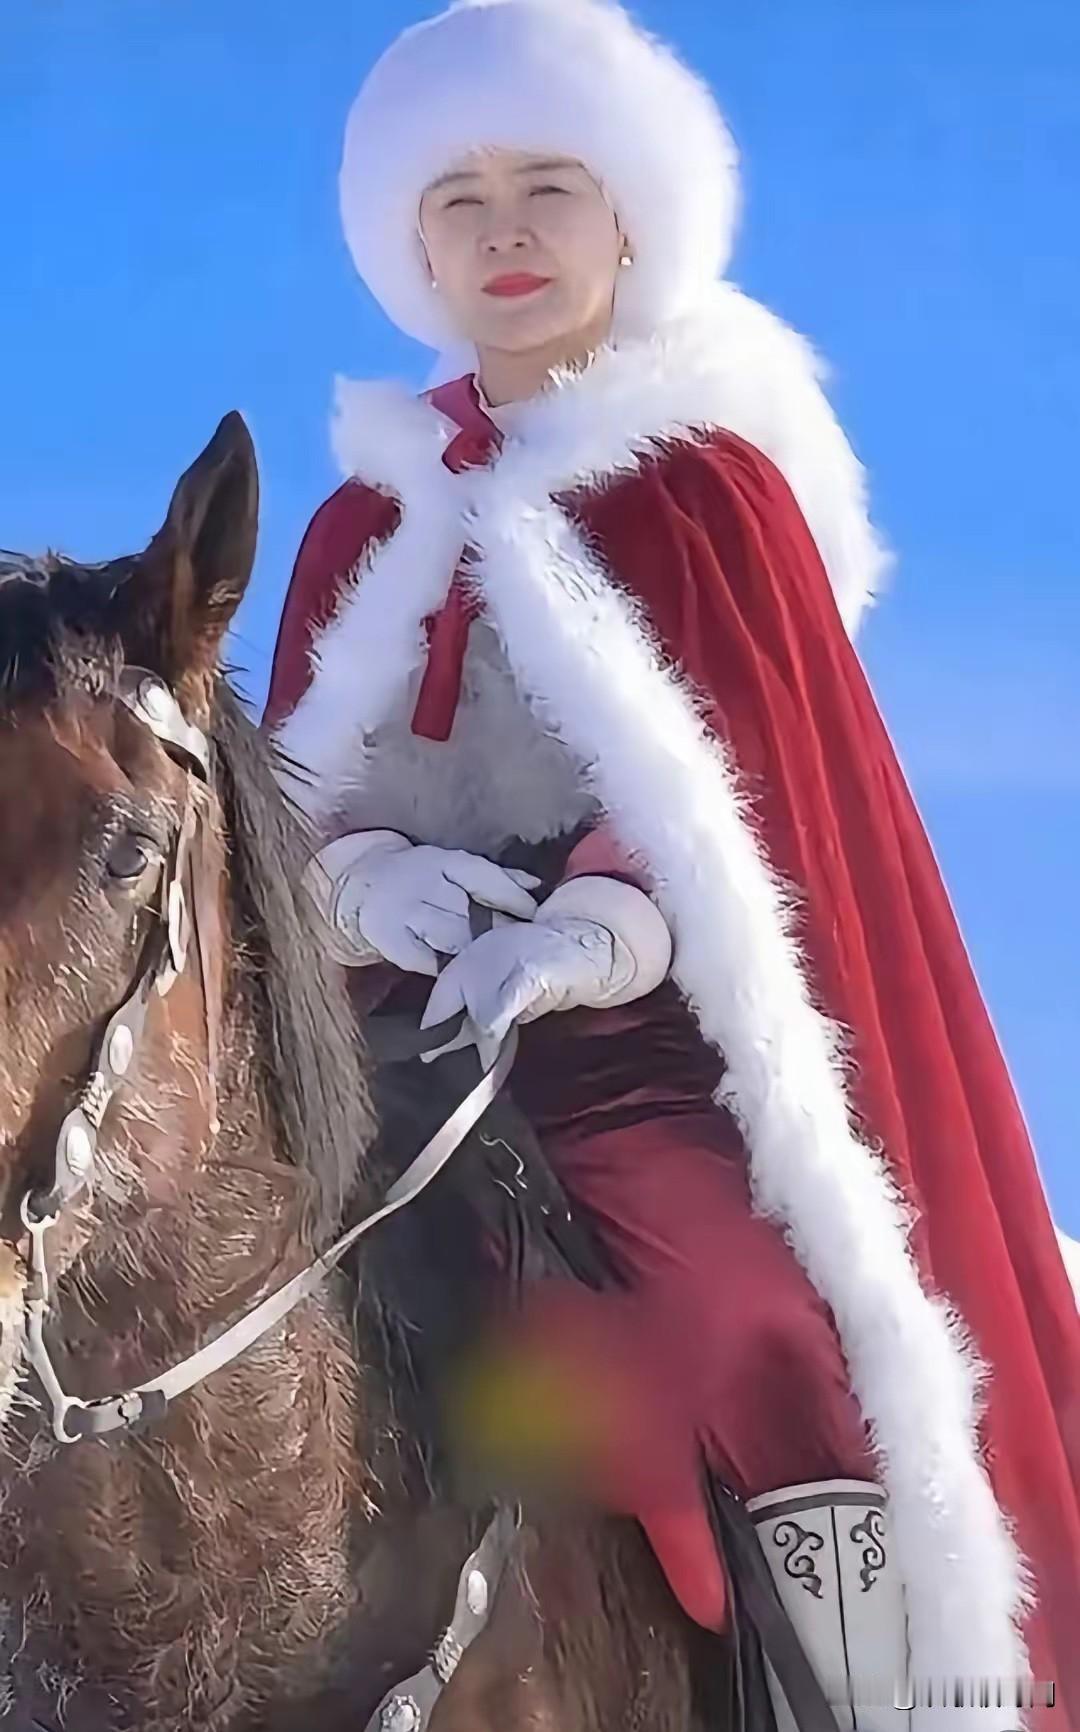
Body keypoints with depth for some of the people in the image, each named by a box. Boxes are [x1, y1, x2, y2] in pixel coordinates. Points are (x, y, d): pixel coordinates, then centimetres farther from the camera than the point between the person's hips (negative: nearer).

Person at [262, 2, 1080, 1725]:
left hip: (654, 1045, -4)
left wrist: (588, 929, -25)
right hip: (406, 1042, 4)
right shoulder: (365, 524, 17)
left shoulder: (711, 484, 5)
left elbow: (752, 781, -6)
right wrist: (364, 883, -13)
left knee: (752, 1342, -30)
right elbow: (287, 799, 10)